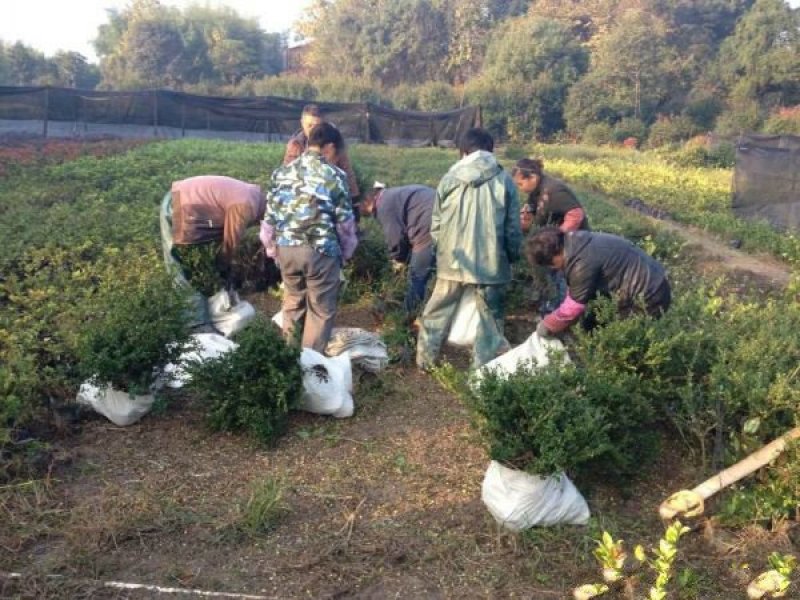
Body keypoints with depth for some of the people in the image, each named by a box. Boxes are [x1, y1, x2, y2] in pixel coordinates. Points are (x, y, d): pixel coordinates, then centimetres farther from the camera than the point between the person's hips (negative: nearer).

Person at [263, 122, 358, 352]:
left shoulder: (282, 172, 7)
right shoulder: (333, 175, -7)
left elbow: (270, 216, 9)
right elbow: (344, 220, -4)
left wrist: (273, 248, 20)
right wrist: (346, 251, 12)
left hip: (286, 248, 5)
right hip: (321, 250, -5)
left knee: (292, 302, 22)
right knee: (321, 309, 9)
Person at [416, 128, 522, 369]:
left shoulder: (449, 178, -1)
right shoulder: (504, 180, -3)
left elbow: (436, 223, 4)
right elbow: (513, 227, 1)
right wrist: (512, 256, 16)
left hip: (453, 260, 1)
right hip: (491, 261, -1)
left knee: (437, 313, 17)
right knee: (490, 318, 12)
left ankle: (425, 360, 24)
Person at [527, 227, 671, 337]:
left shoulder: (583, 264, -29)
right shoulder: (574, 242, -2)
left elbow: (572, 308, -17)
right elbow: (575, 292, 8)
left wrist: (546, 327, -3)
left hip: (649, 298, -9)